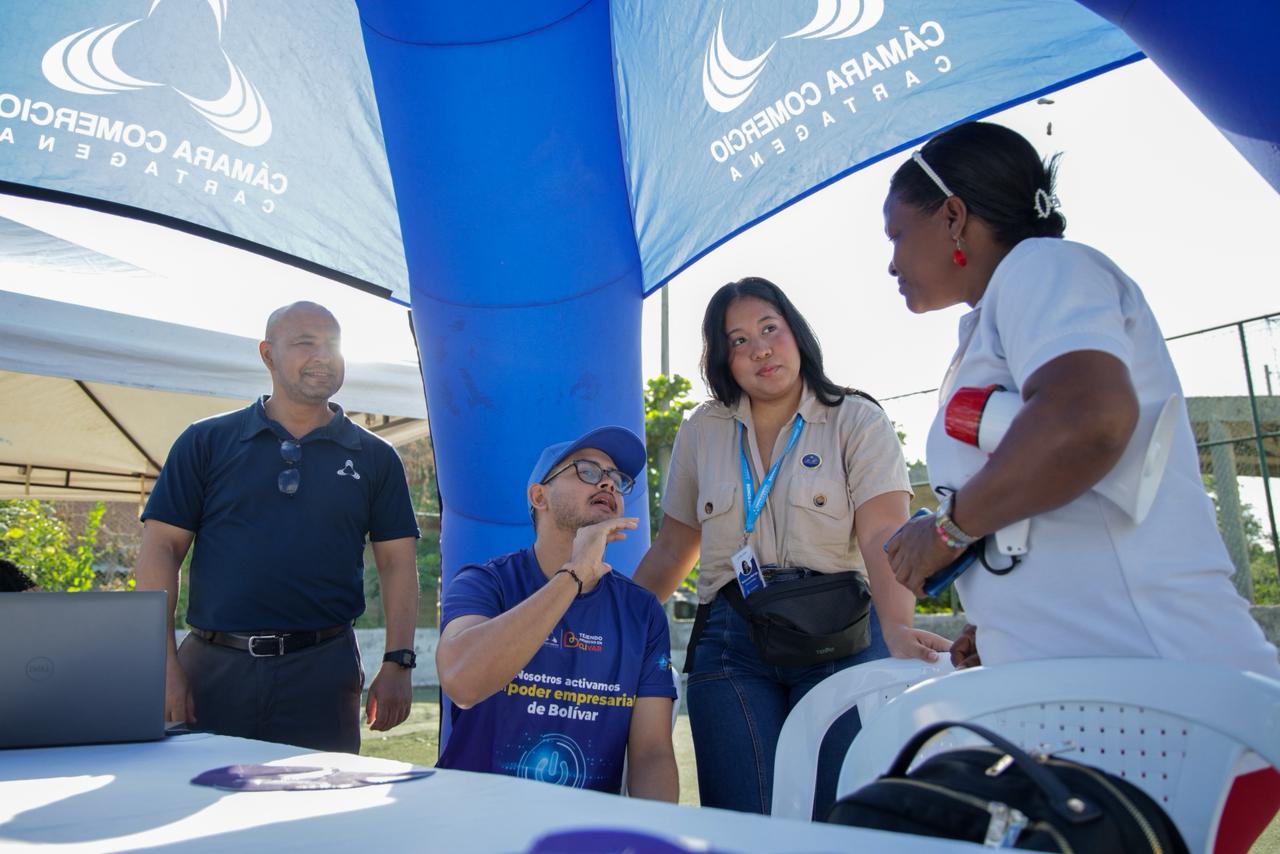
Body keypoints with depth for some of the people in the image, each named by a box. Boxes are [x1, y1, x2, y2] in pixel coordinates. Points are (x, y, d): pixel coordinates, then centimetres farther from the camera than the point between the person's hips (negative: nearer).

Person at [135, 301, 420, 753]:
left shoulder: (374, 457, 7)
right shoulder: (206, 441, 6)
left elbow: (397, 562, 5)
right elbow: (160, 548, 2)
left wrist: (398, 663, -3)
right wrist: (165, 663, -6)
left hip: (322, 671, 0)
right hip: (213, 666, 0)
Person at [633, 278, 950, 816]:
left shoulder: (858, 421, 3)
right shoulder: (701, 432, 12)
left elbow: (882, 536, -11)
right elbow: (670, 554, 17)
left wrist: (898, 628, -29)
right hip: (729, 641, 2)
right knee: (744, 826, -5)